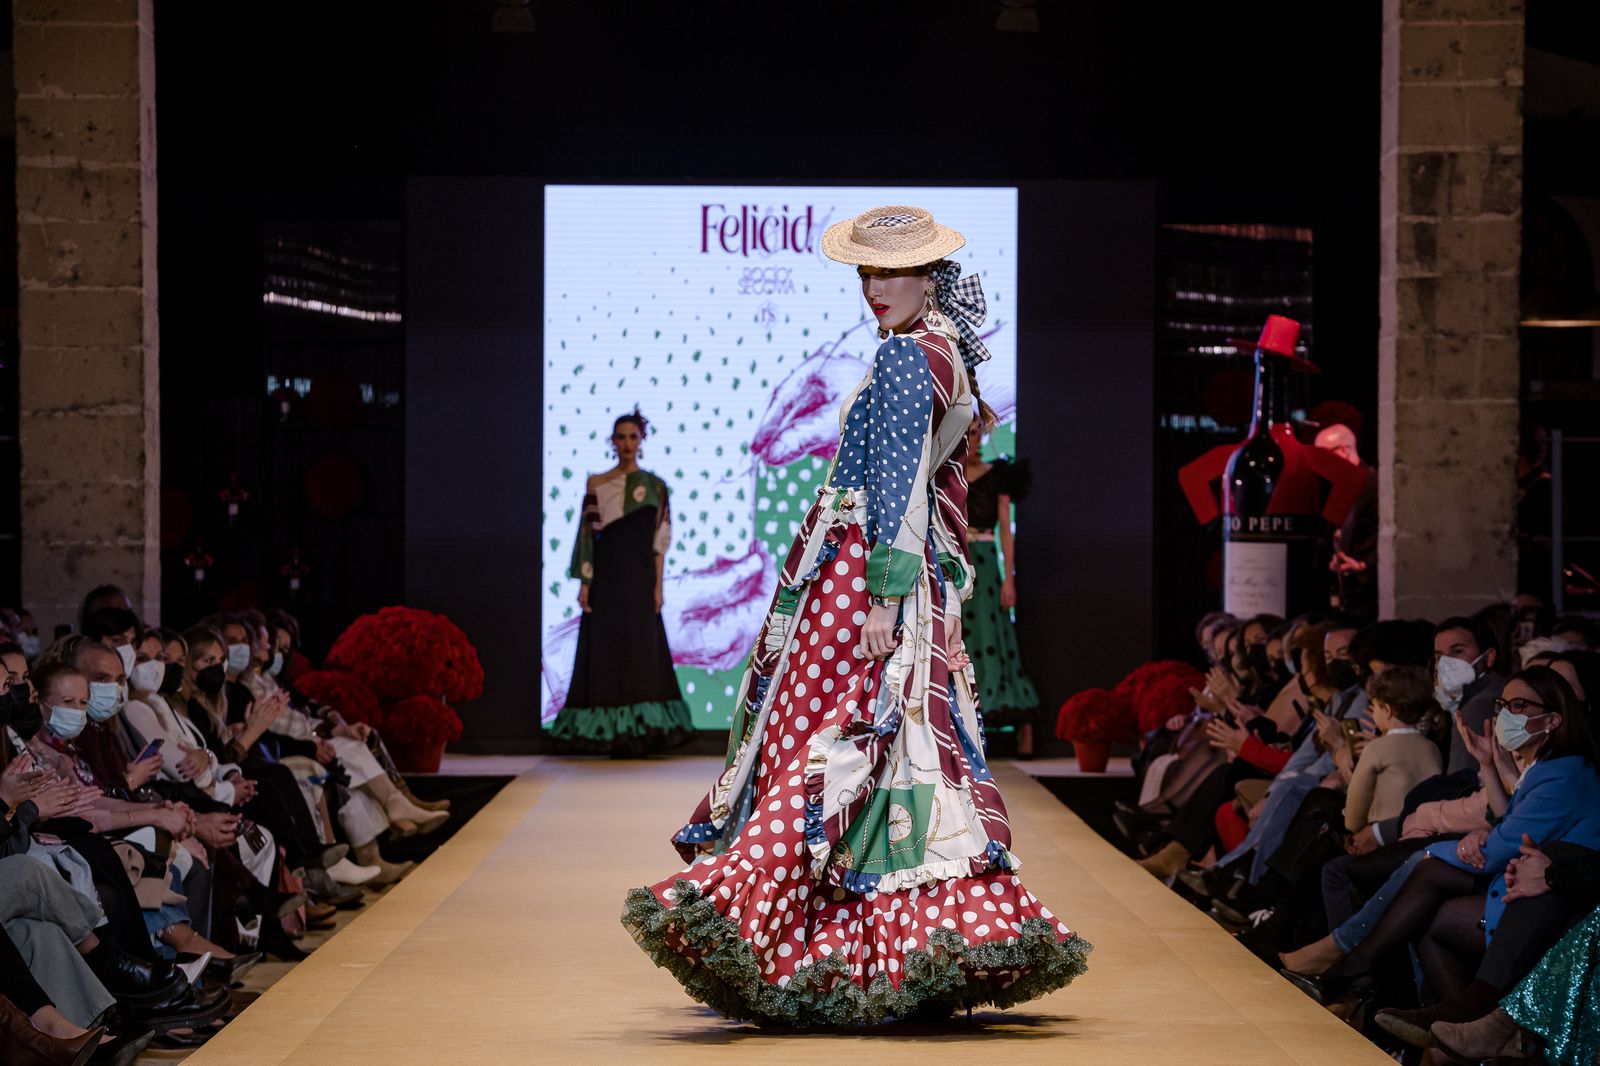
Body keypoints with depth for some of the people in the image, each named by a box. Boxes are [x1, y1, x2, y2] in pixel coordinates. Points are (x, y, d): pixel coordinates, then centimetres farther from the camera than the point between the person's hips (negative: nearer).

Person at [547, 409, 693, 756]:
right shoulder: (597, 484, 5)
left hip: (639, 575, 1)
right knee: (606, 648, -3)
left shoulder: (655, 486, 7)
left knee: (642, 648, -1)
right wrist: (584, 582, -6)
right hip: (606, 574, -1)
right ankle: (609, 732, 1)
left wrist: (658, 585, -2)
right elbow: (587, 535, 1)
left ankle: (641, 732, 4)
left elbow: (660, 539, 5)